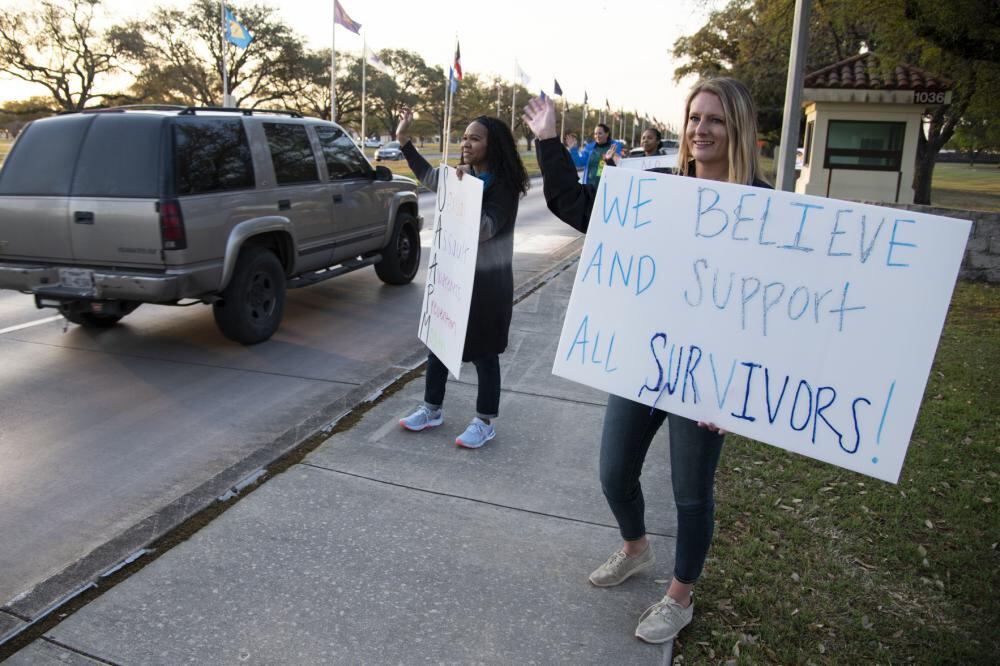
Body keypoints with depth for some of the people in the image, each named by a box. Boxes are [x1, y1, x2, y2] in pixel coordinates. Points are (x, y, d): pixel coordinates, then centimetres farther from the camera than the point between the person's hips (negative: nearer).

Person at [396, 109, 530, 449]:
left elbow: (485, 230, -27)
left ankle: (485, 421, 19)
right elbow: (427, 175, 24)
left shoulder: (503, 187, -14)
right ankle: (432, 409, 32)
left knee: (483, 353, 4)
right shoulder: (462, 176, 6)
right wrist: (404, 138, 19)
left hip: (487, 282, -7)